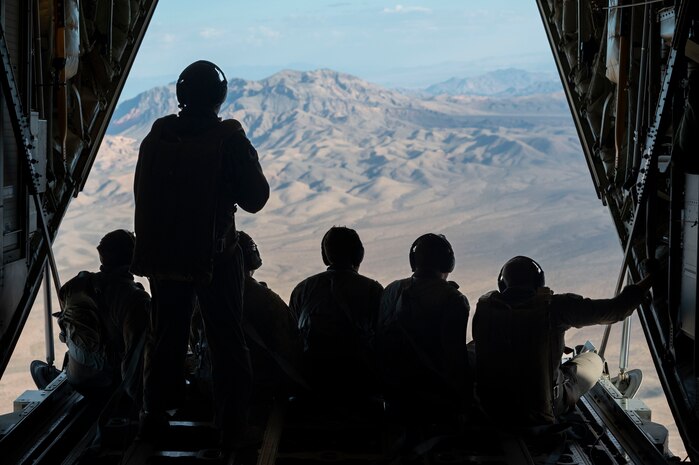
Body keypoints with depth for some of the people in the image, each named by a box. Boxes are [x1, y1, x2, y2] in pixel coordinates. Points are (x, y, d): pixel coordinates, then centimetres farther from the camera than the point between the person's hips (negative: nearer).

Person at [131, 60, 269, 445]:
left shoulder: (156, 137, -1)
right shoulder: (228, 139, -13)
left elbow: (143, 195, 7)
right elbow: (254, 199, -7)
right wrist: (249, 161, 7)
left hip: (164, 254, 4)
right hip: (215, 256, -3)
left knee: (166, 337, 16)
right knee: (226, 341, 7)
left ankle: (154, 417, 21)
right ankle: (231, 425, 9)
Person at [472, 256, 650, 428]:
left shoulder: (484, 307, -8)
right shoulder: (554, 306, -17)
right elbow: (614, 310, -12)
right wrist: (642, 287, 6)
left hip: (491, 409, 3)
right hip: (542, 413, -3)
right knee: (593, 360, 20)